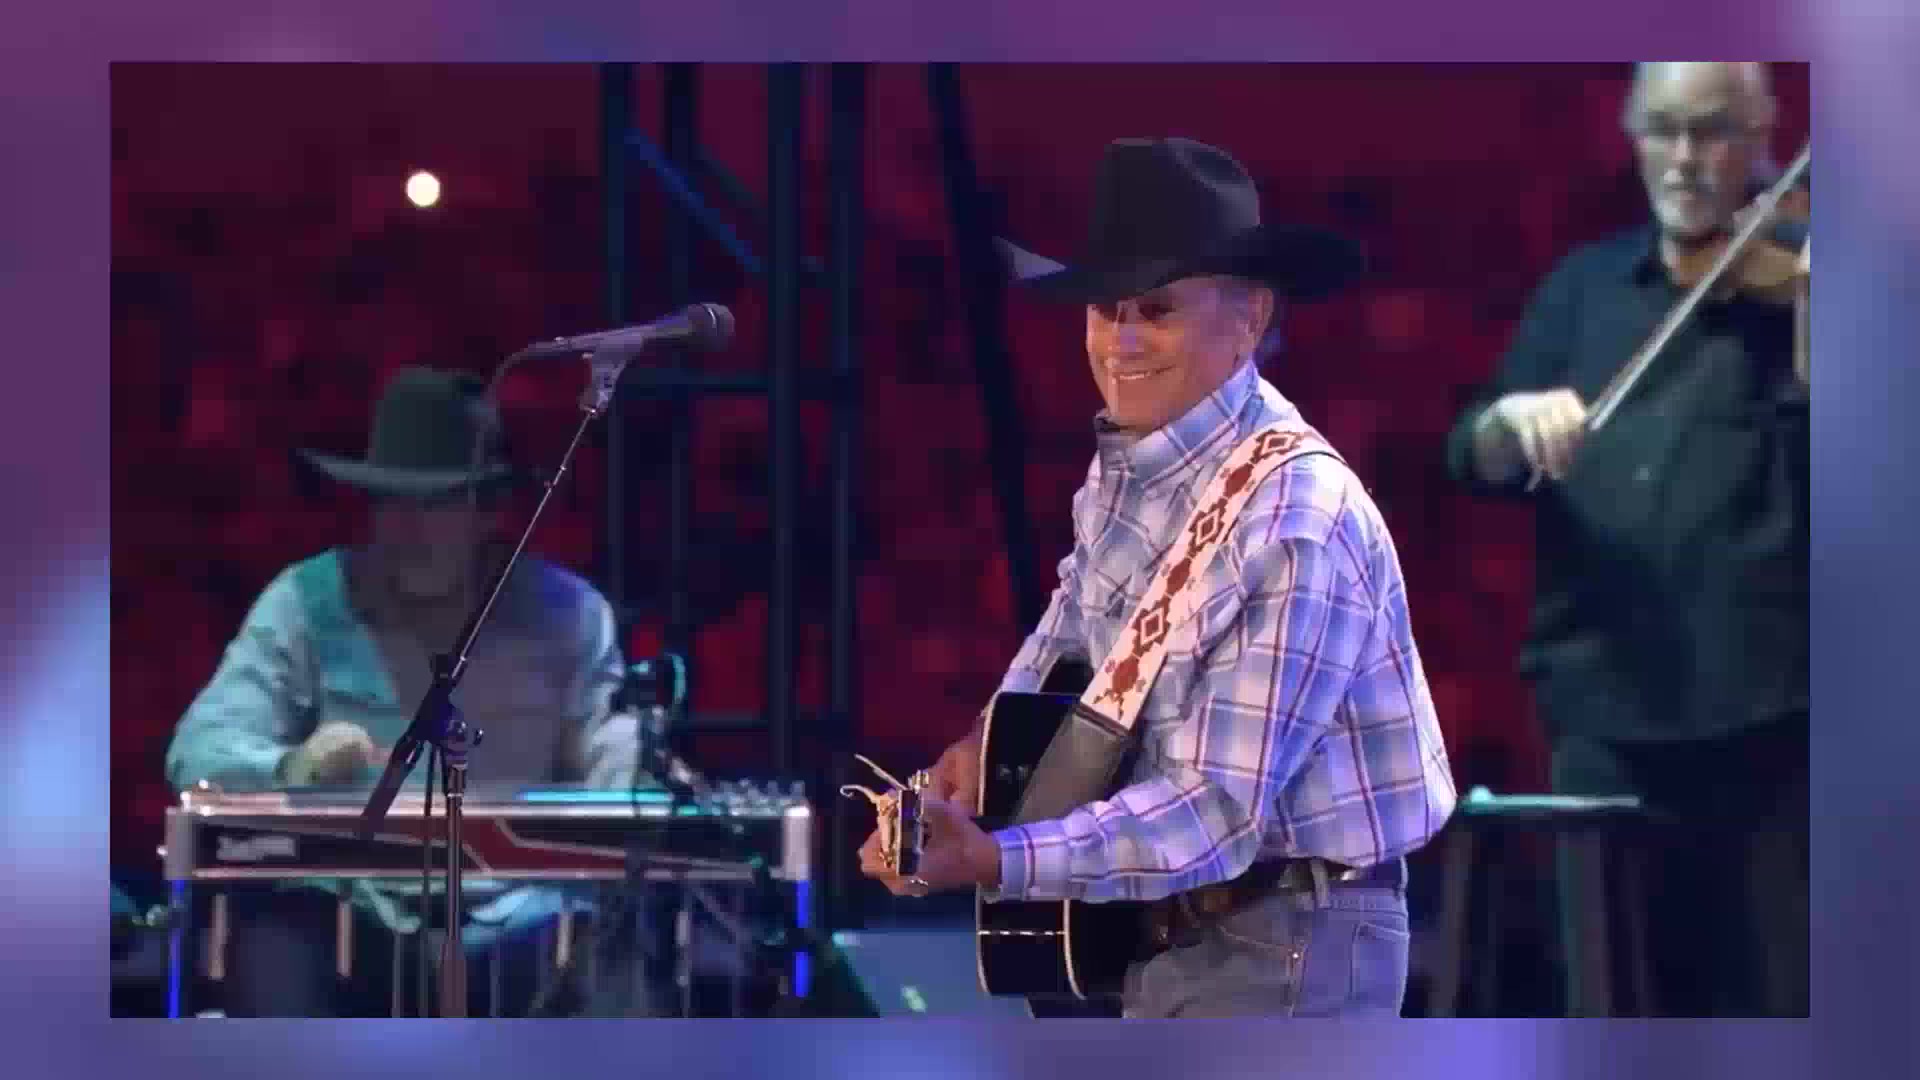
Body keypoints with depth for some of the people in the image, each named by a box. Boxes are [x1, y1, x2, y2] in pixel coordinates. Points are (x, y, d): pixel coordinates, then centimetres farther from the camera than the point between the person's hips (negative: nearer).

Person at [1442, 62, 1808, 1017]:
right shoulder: (1585, 285, 15)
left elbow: (1822, 455, -12)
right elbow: (1474, 462, 11)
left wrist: (1811, 314, -27)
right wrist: (1511, 418, -12)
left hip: (1760, 709, -4)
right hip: (1604, 707, 4)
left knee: (1773, 996, -3)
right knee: (1613, 996, 6)